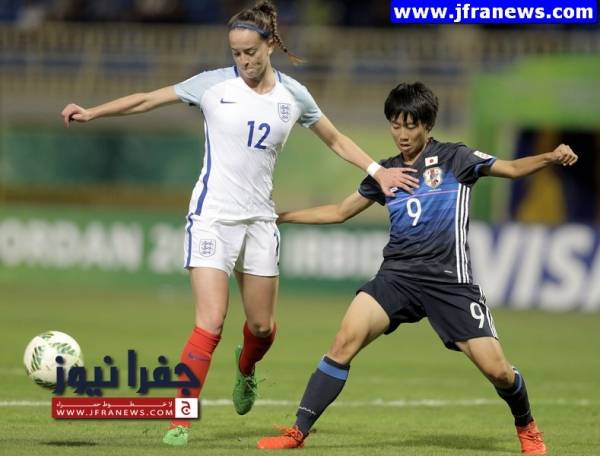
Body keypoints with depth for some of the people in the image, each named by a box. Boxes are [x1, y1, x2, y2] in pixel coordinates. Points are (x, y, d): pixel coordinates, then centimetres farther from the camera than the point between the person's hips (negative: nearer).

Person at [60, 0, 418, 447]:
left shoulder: (293, 95, 3)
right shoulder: (214, 84, -5)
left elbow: (336, 139, 15)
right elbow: (147, 99, -1)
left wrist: (377, 170, 3)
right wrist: (92, 112, -9)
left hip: (259, 219, 3)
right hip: (213, 217, -3)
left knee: (262, 326, 10)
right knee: (211, 323, -16)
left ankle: (245, 369, 47)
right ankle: (179, 422, -10)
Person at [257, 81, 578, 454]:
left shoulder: (453, 158, 4)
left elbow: (511, 168, -2)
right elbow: (340, 212, 25)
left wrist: (551, 157, -22)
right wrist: (280, 216, 22)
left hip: (450, 279, -3)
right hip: (397, 275, 3)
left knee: (496, 369, -9)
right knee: (347, 339, -20)